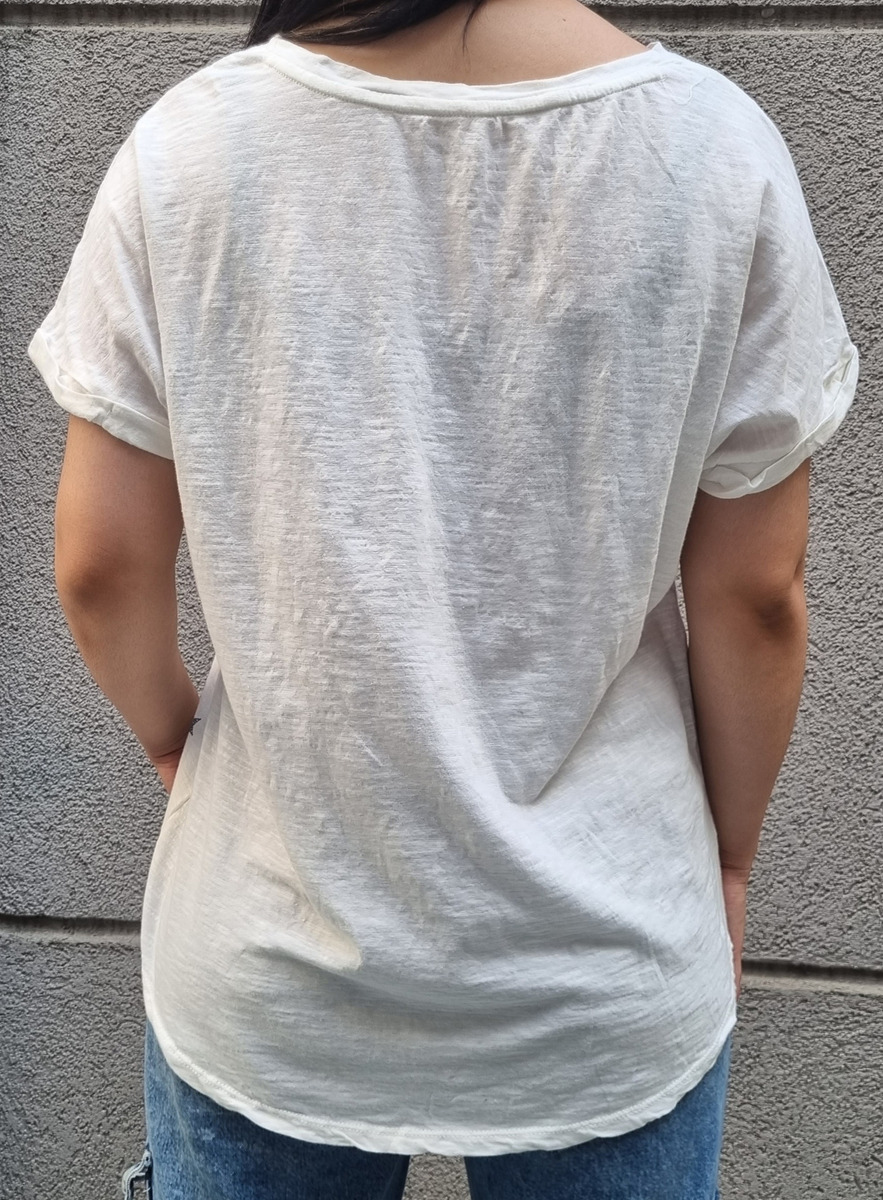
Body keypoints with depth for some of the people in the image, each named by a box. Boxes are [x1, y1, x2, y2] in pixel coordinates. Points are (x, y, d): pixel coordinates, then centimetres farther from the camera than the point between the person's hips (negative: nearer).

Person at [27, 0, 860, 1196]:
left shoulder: (189, 146, -14)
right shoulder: (716, 148, -14)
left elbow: (101, 565, -7)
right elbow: (755, 594, -8)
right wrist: (729, 853, 9)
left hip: (262, 964, 1)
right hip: (607, 979, 0)